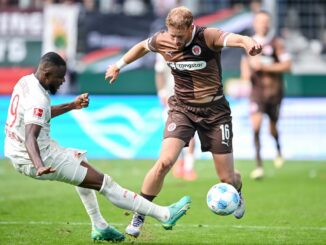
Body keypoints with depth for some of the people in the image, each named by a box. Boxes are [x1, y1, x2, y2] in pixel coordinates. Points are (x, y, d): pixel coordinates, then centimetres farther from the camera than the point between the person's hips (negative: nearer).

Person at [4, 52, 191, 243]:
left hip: (17, 153, 10)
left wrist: (72, 106, 21)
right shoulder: (38, 99, -24)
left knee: (80, 162, 32)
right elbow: (30, 137, -38)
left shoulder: (25, 82, 6)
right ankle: (164, 215, -6)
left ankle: (100, 227, 29)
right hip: (39, 158, -10)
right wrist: (39, 167, -54)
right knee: (104, 182, -7)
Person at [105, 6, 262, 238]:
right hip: (182, 108, 2)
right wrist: (119, 65, 27)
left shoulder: (208, 38, -20)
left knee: (227, 178, 3)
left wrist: (250, 43, -65)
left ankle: (237, 194, 43)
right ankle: (139, 216, -4)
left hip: (214, 110, -2)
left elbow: (235, 39, -42)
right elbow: (142, 46, 16)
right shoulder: (163, 40, -8)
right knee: (165, 162, -21)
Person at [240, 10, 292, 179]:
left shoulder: (276, 43, -6)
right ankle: (258, 165, -16)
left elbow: (287, 65, -12)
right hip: (257, 90, 1)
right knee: (256, 126, -17)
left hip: (274, 90, -1)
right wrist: (246, 72, 1)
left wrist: (264, 66, -19)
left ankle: (278, 150, 48)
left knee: (273, 128, 13)